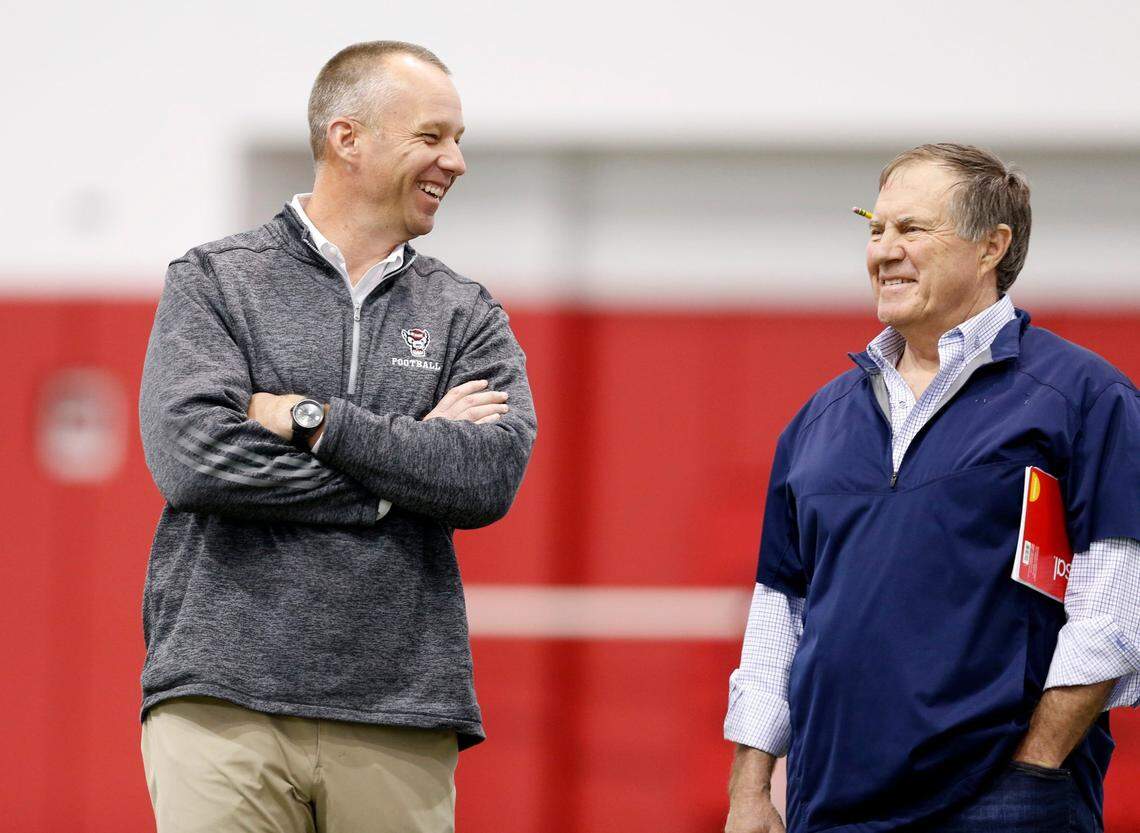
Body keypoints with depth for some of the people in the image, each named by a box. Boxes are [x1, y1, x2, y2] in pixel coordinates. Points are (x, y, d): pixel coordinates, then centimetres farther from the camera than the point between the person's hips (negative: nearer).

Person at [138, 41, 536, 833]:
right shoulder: (214, 283, 6)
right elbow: (193, 455, -11)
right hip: (225, 705, -3)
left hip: (401, 723, 3)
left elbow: (491, 476, -4)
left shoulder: (468, 316, 14)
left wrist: (312, 420, -9)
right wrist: (405, 467, -7)